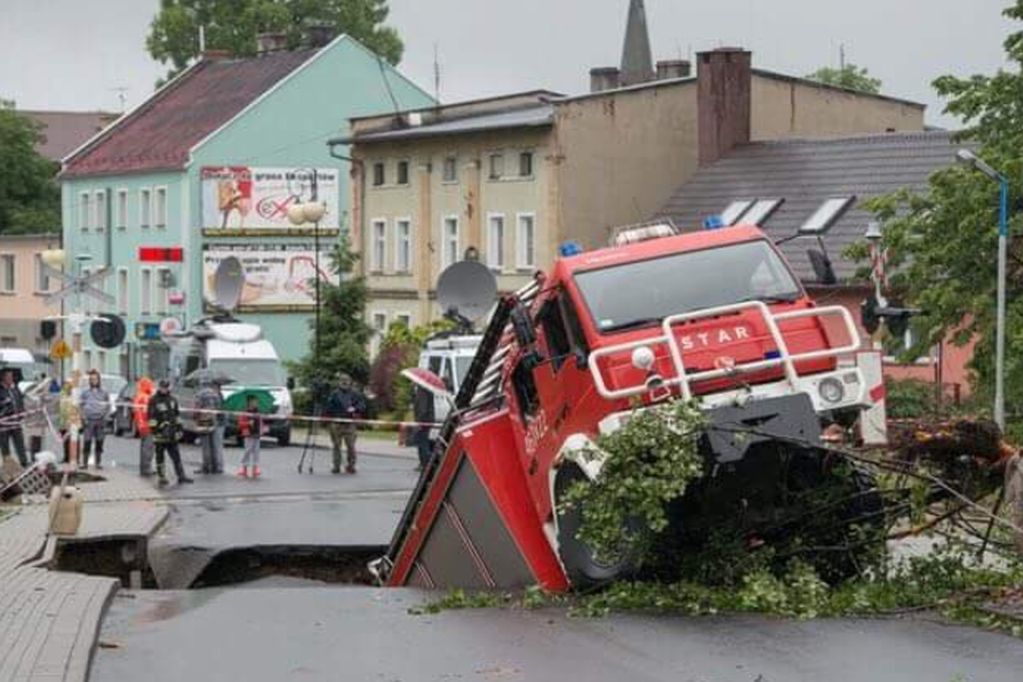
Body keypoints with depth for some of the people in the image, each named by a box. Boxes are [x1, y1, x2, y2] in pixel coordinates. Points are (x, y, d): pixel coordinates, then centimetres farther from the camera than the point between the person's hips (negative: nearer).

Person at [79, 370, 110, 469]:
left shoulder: (104, 392, 7)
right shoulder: (85, 392, 5)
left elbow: (108, 406, 11)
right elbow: (80, 405, 8)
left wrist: (105, 417, -2)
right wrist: (84, 417, -3)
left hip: (100, 421, 1)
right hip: (89, 421, -1)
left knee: (99, 443, 3)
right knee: (87, 443, -6)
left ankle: (98, 462, 9)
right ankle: (85, 462, -4)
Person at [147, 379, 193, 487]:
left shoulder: (172, 399, 13)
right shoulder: (154, 401, -7)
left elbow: (177, 414, 20)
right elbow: (151, 417, -12)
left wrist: (179, 427, 15)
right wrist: (153, 429, -18)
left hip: (171, 433, 6)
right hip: (160, 433, -6)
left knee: (176, 456, 7)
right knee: (160, 456, 2)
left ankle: (181, 476, 9)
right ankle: (161, 478, 7)